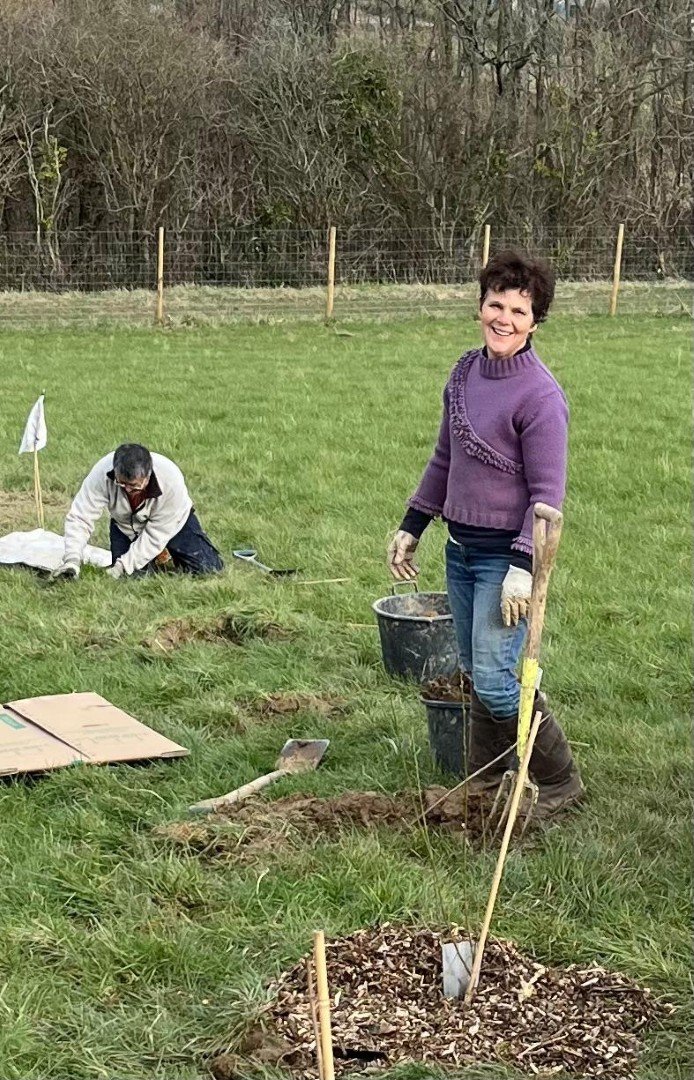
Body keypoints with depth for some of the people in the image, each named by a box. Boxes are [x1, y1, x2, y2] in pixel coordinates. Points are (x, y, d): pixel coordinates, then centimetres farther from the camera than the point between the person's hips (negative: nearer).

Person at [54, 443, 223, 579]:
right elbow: (80, 517, -31)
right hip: (126, 526, 2)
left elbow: (156, 535, -31)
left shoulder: (171, 480, -39)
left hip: (170, 522, -1)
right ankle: (157, 560, 17)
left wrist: (123, 566, -34)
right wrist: (72, 560, -45)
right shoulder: (102, 473, -35)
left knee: (209, 569, -12)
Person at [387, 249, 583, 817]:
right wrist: (411, 527, 18)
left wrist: (524, 570, -22)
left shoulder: (541, 396, -17)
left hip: (506, 556, -7)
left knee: (494, 679, -10)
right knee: (475, 674, 14)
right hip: (461, 549, 8)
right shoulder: (466, 372, 6)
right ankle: (485, 779, 28)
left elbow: (547, 493, -17)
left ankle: (561, 781, 7)